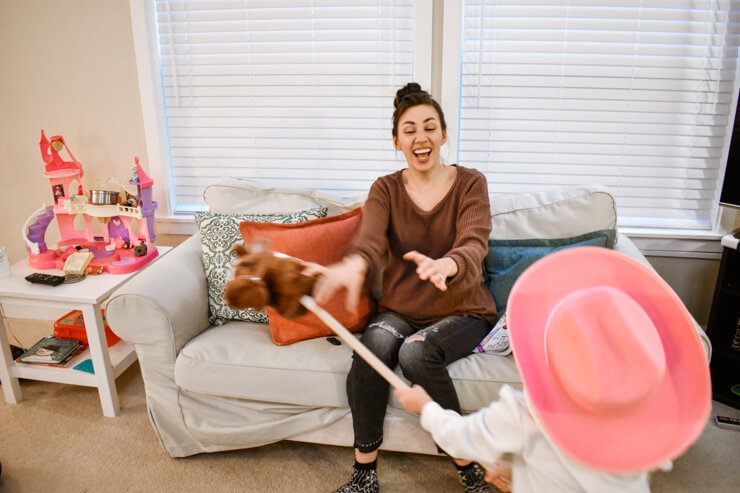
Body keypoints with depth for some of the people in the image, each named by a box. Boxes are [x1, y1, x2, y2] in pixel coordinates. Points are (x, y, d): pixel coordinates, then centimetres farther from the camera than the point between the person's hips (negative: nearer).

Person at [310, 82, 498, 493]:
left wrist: (447, 265, -47)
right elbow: (370, 240, -20)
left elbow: (474, 244, -22)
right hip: (400, 310, 2)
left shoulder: (470, 183, -3)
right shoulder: (386, 189, 1)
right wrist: (355, 265, -46)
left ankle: (466, 460, -10)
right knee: (376, 342, -31)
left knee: (416, 352, -32)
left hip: (461, 311, -1)